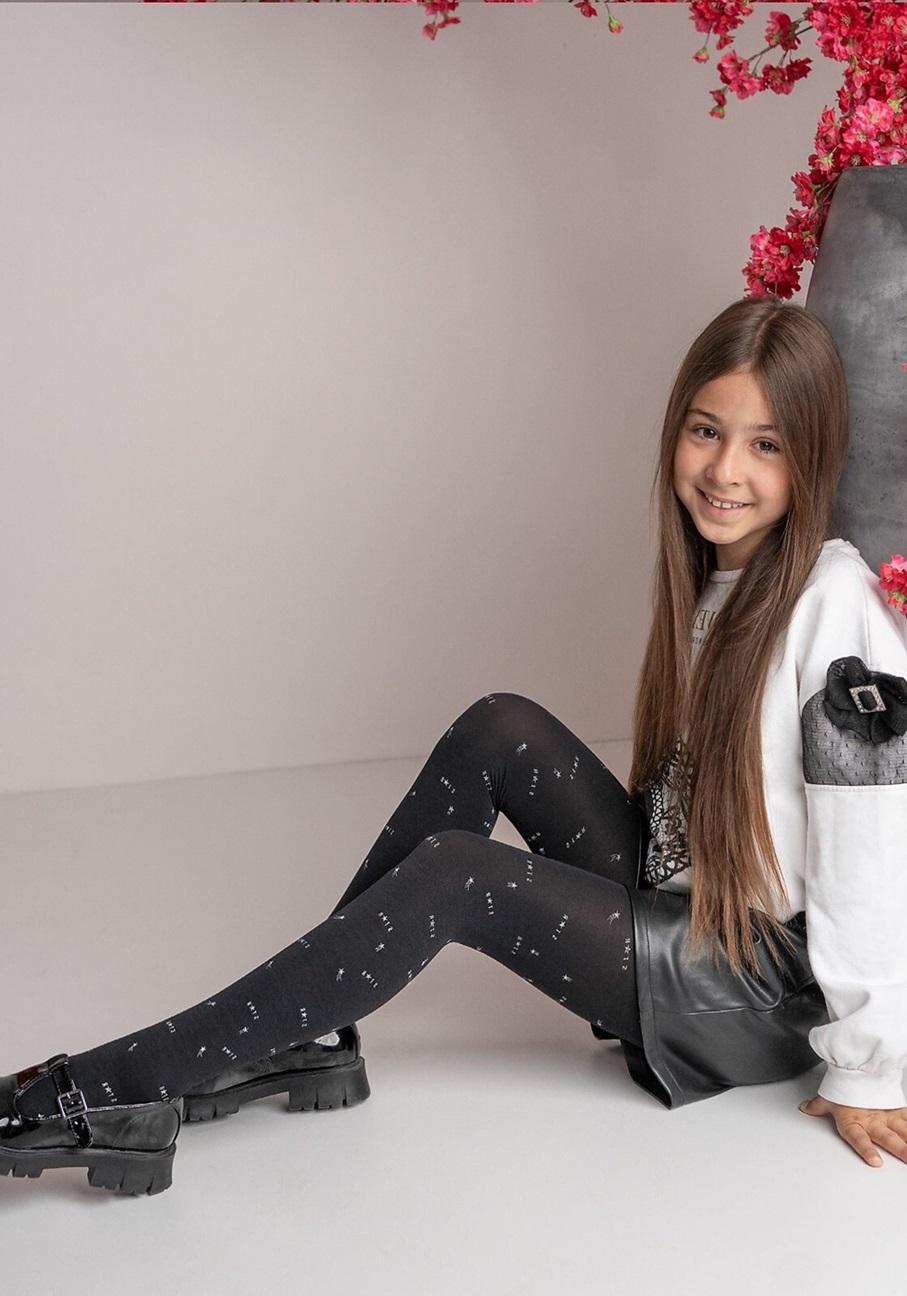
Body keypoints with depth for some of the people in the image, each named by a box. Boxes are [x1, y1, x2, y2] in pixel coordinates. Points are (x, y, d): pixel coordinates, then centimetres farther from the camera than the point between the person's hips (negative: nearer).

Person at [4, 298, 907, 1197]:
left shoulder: (834, 602, -21)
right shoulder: (707, 579, 6)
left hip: (767, 990, -7)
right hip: (677, 902, 7)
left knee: (454, 874, -21)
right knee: (499, 731, -8)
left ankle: (107, 1090, -17)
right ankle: (308, 1031, -6)